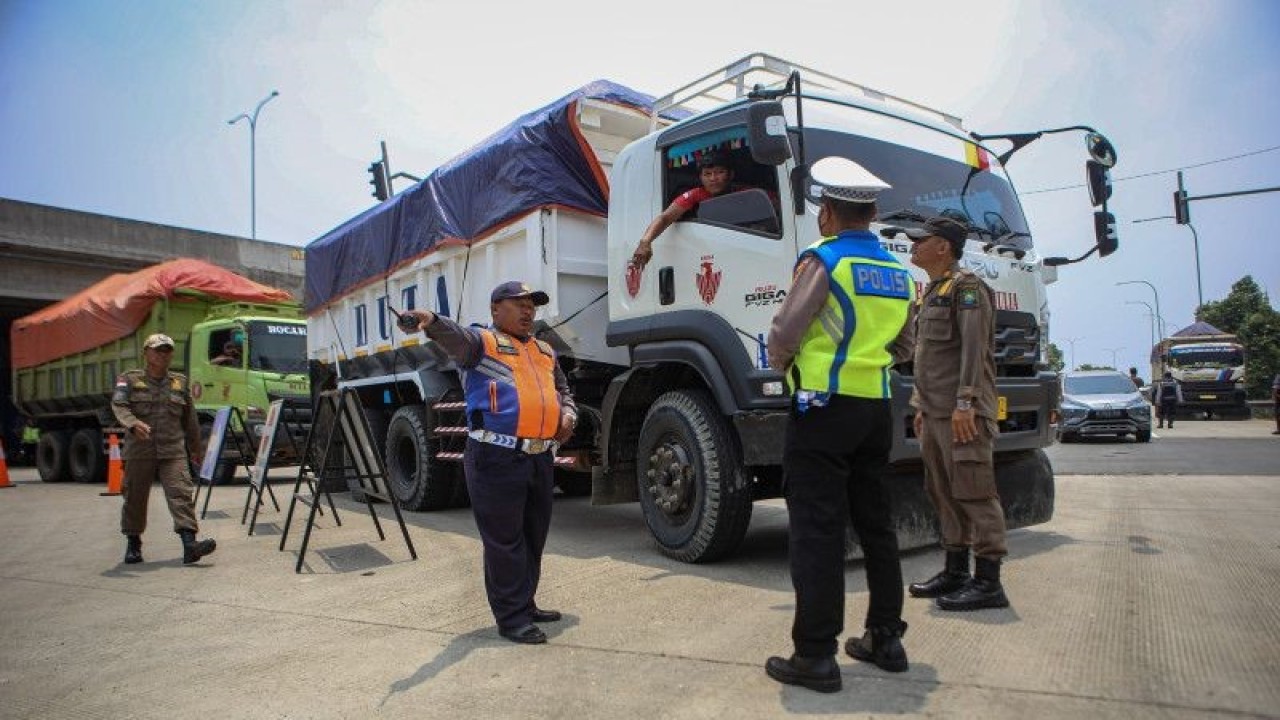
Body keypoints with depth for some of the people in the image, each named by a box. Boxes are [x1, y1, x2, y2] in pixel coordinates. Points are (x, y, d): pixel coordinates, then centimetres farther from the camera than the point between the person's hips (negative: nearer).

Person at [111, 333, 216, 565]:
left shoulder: (180, 383, 14)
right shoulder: (130, 380, 6)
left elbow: (189, 418, 20)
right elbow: (118, 405, -12)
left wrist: (196, 448, 25)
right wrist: (133, 423, -33)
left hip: (173, 451, 1)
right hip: (139, 451, -1)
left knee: (181, 494, -12)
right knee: (135, 498, 8)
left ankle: (189, 545, -20)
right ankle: (133, 544, 26)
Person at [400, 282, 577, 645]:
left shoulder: (545, 351, 21)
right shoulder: (482, 342, 0)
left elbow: (564, 391, 32)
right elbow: (455, 336, -23)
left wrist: (568, 415, 9)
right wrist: (432, 322, -46)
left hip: (540, 458, 7)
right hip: (497, 458, -7)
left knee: (534, 537, 16)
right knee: (505, 541, -1)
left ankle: (525, 605, 31)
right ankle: (512, 618, 9)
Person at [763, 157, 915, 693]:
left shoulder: (823, 259, -10)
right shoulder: (898, 271, 12)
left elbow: (784, 334, -11)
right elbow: (903, 347, 19)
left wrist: (783, 369, 8)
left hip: (822, 408, -7)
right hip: (876, 408, 7)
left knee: (817, 531, -4)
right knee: (876, 524, 16)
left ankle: (815, 655, 0)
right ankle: (886, 639, 25)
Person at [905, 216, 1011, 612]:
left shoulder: (966, 286, -7)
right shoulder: (930, 294, 22)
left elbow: (973, 349, -17)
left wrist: (965, 402, -23)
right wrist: (921, 406, 21)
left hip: (962, 413, -10)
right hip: (935, 413, 10)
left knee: (974, 492, -8)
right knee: (944, 493, 12)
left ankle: (988, 582, -4)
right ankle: (956, 572, 21)